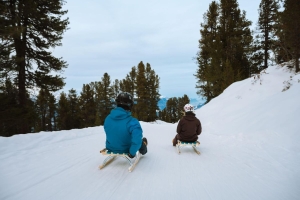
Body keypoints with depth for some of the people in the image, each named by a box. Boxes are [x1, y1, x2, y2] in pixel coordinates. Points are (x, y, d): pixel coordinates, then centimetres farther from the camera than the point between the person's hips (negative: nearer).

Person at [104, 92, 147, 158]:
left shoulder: (108, 118, -13)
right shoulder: (132, 122, -32)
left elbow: (109, 134, 4)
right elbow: (137, 140, -42)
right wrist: (132, 153, -23)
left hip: (110, 149, 5)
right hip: (125, 150, -4)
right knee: (143, 140, 27)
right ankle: (143, 151, 59)